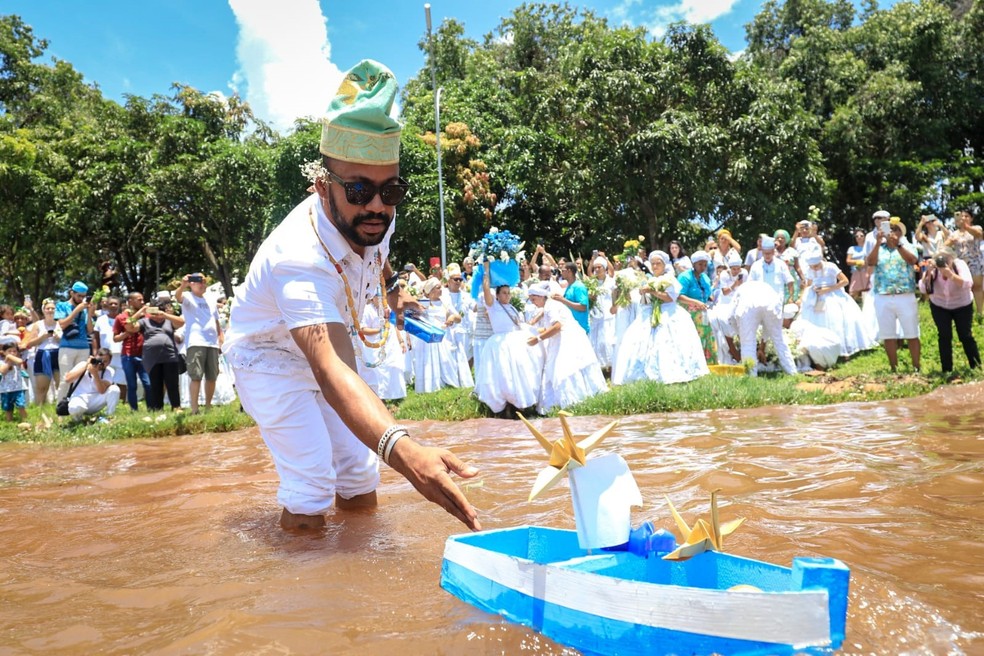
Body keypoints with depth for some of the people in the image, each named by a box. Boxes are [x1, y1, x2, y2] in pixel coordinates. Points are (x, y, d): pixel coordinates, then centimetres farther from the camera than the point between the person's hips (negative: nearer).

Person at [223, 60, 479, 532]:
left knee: (360, 483, 7)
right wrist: (402, 450, -72)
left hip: (327, 343, 7)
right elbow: (330, 370, -58)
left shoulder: (374, 218, -20)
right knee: (310, 494, -18)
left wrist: (392, 285, 10)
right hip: (269, 357, -6)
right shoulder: (299, 258, -43)